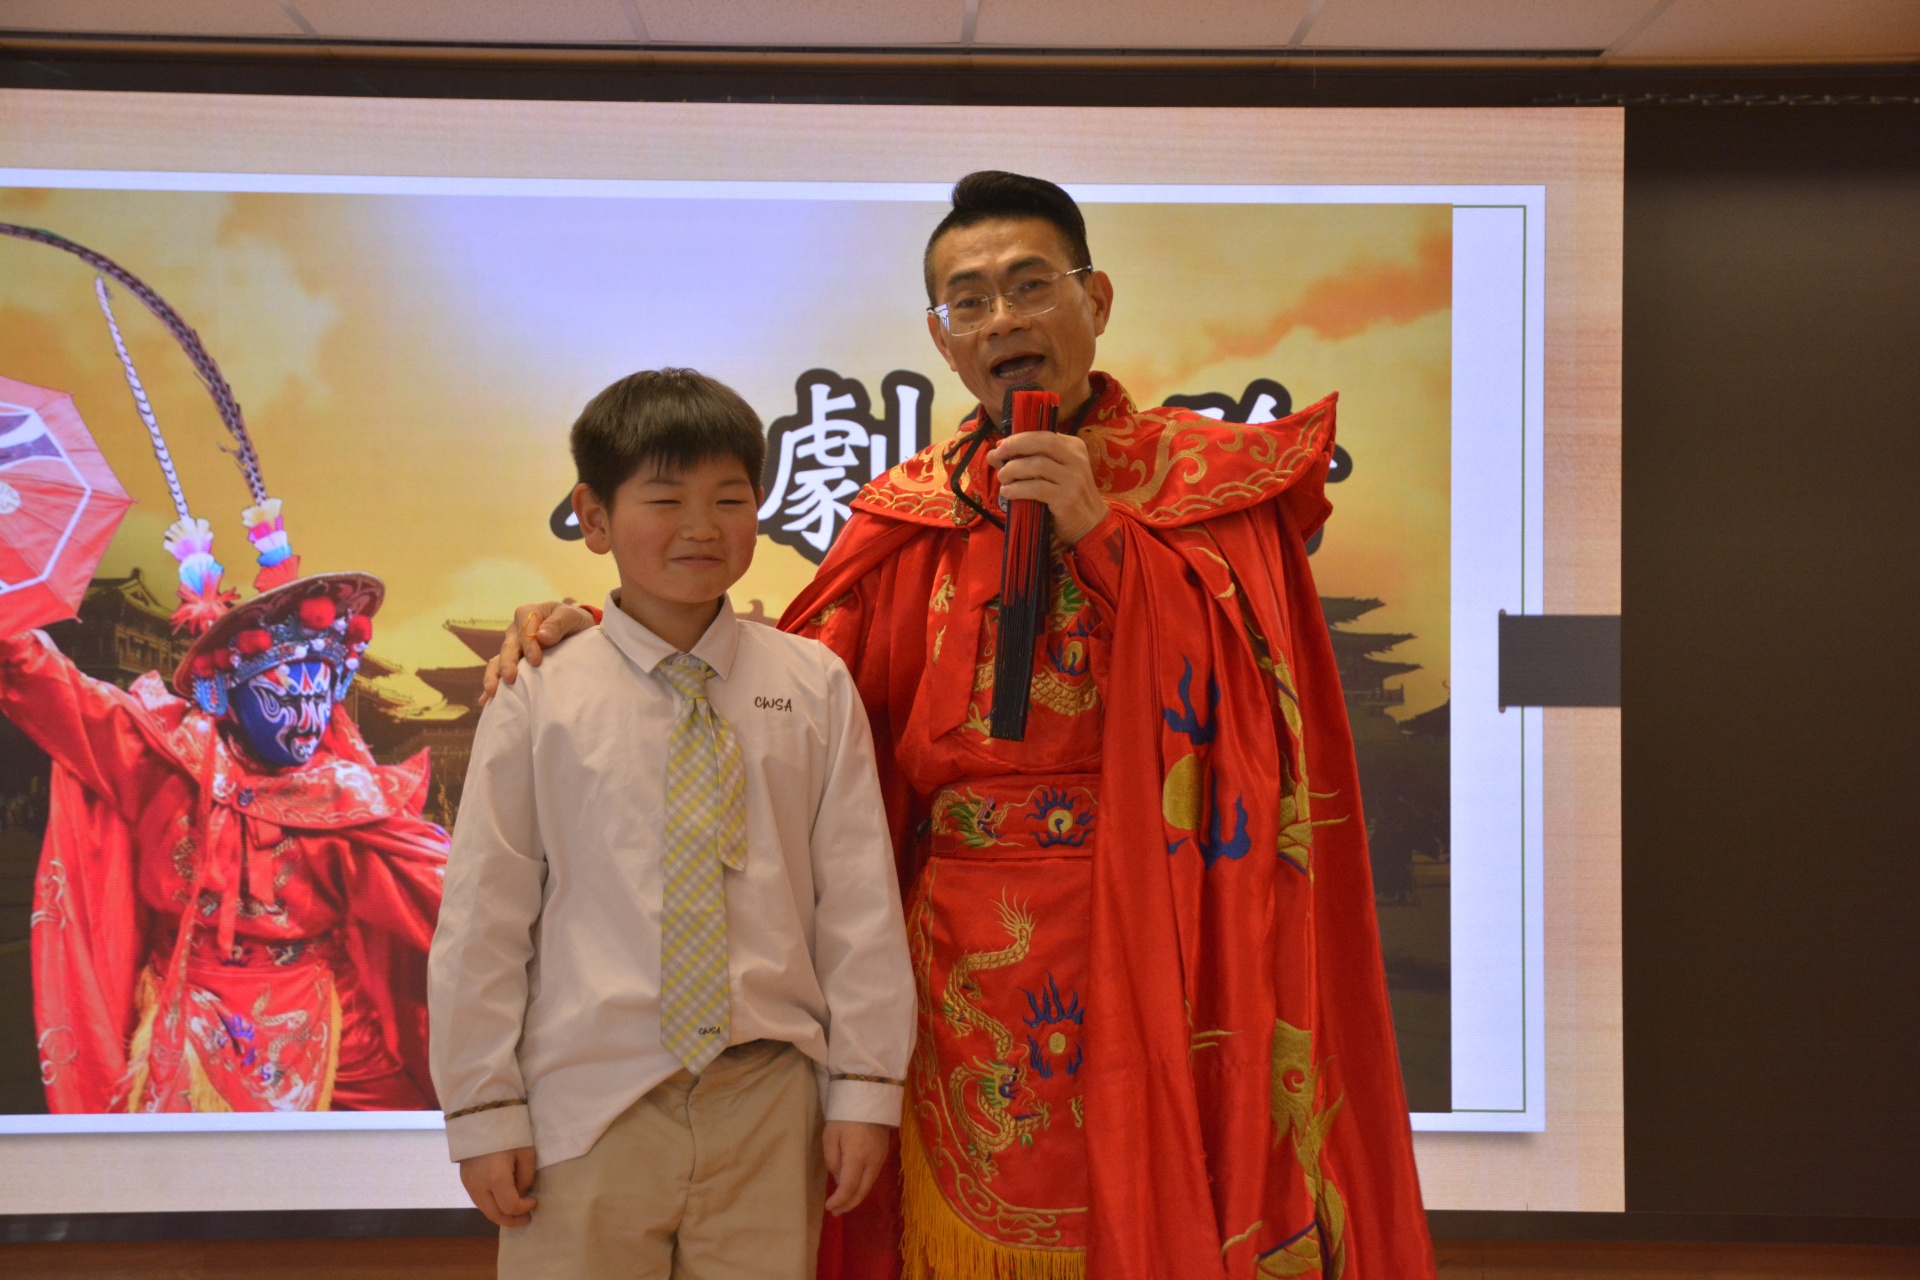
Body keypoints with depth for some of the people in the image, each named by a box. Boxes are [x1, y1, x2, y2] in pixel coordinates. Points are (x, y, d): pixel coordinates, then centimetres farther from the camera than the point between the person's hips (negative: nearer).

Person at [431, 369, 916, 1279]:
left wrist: (864, 1088, 2)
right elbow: (484, 914, 1)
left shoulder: (814, 689, 1)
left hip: (766, 1105, 1)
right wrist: (483, 1110, 1)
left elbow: (859, 901, 3)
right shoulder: (541, 703, -3)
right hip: (587, 1105, -1)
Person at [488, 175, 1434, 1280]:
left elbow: (1246, 693, -7)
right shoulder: (914, 517, 10)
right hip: (967, 974, 2)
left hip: (1155, 953, -2)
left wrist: (1101, 533, -14)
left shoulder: (1206, 481, 4)